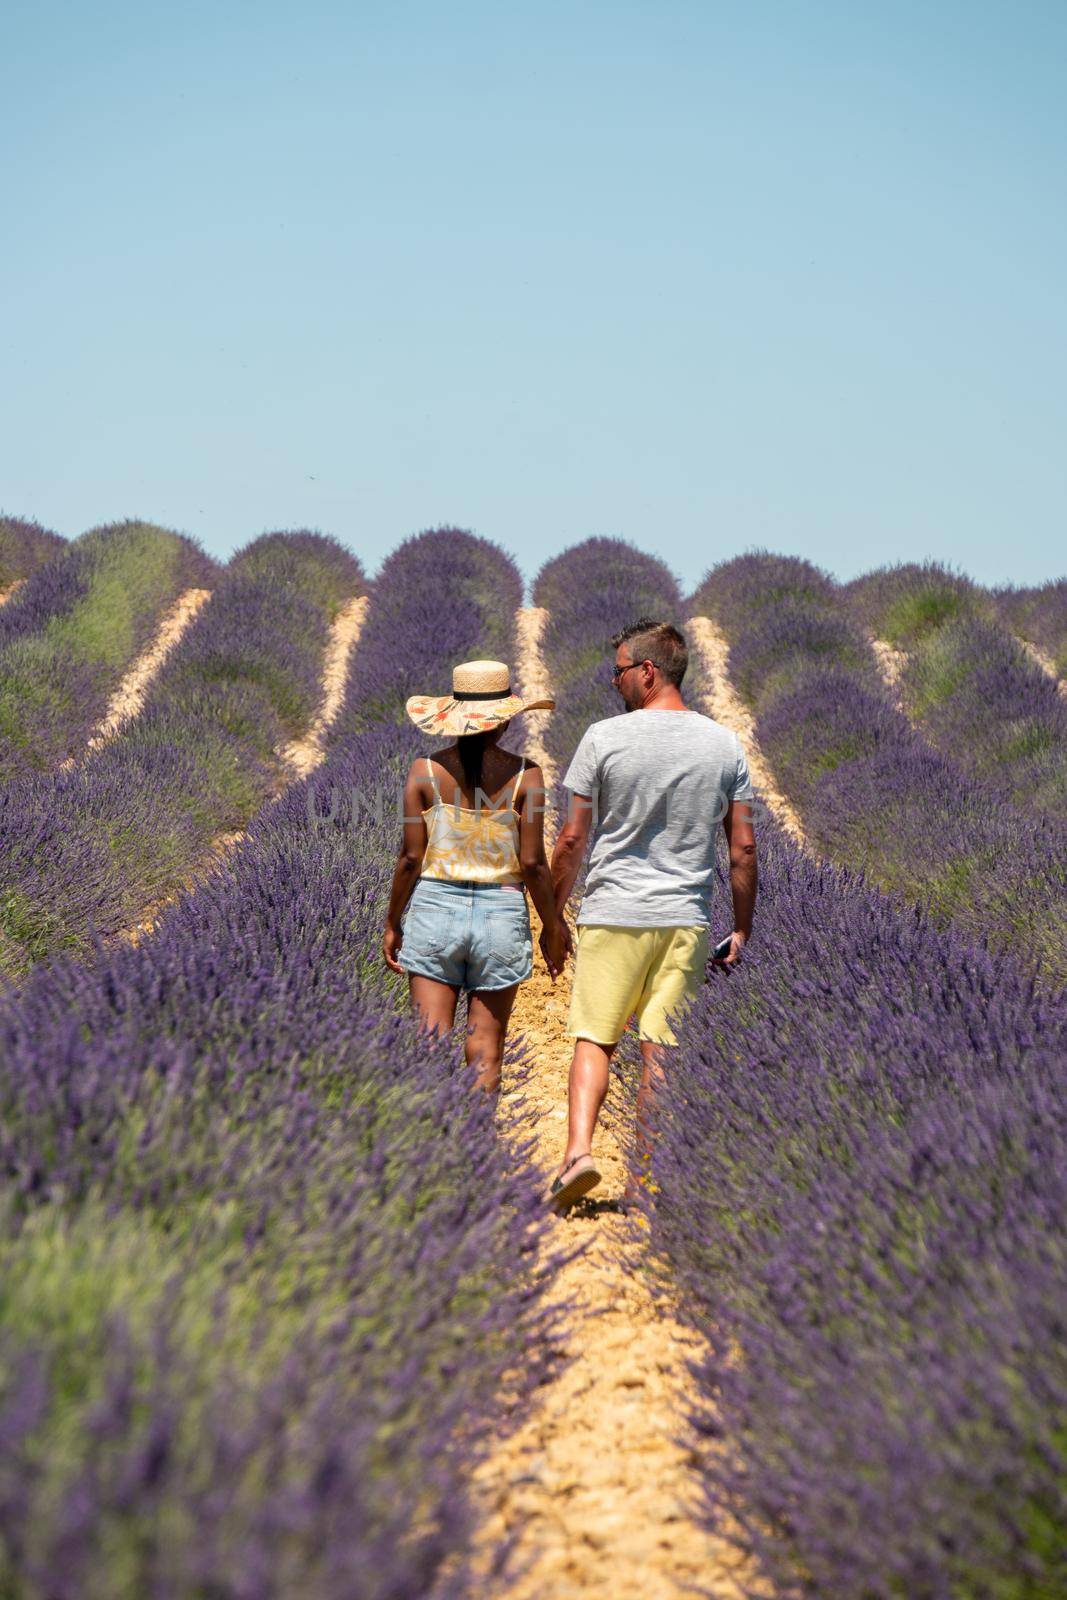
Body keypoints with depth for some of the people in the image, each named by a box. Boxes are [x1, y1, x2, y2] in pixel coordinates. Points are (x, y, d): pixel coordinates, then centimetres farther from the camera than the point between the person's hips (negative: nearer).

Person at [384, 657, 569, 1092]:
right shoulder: (524, 775, -6)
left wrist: (393, 924, 8)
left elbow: (411, 857, -3)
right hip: (502, 914, 0)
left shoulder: (425, 771, -3)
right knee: (485, 1049, 9)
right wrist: (552, 925, 7)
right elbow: (532, 863, -6)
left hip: (434, 909, 0)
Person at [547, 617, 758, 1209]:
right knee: (661, 1050, 5)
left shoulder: (604, 738, -6)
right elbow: (744, 847, 4)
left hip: (612, 914, -2)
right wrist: (742, 927, 12)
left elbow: (572, 839, -3)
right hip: (687, 918, 2)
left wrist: (553, 914, 8)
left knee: (594, 1038, 6)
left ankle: (578, 1149, -12)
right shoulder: (725, 745, 3)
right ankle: (642, 1179, 8)